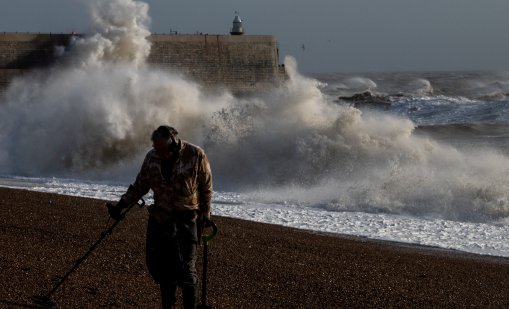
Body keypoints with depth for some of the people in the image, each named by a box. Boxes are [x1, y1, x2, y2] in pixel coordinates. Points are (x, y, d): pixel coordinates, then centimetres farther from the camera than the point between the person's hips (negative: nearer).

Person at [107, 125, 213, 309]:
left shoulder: (195, 155, -12)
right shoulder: (152, 157, -2)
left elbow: (206, 187, -1)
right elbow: (140, 186, 10)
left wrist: (205, 214, 1)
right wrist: (121, 205, 4)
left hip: (185, 220, -4)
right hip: (159, 218, 4)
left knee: (186, 269, -7)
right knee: (158, 266, 6)